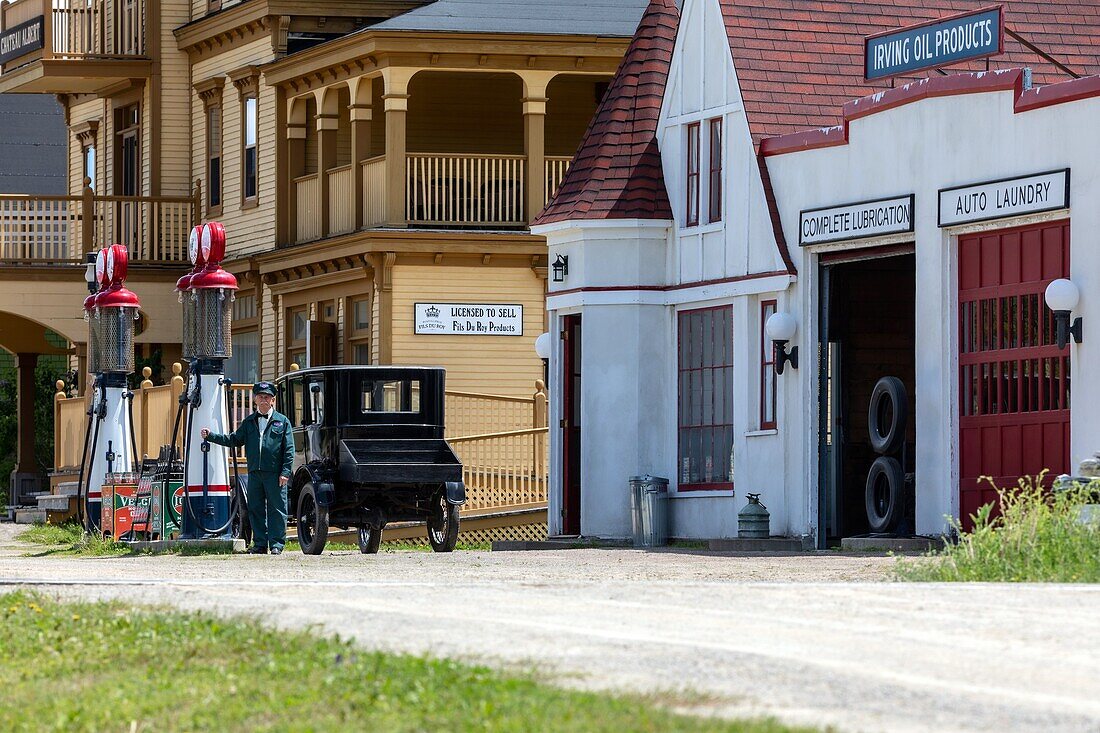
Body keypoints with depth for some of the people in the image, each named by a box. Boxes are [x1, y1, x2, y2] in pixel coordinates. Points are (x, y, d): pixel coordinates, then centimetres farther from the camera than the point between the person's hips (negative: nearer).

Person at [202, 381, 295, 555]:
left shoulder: (282, 421, 4)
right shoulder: (249, 422, 16)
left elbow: (289, 449, 0)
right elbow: (234, 440, 18)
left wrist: (285, 472, -8)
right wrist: (211, 436, 9)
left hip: (275, 474, -4)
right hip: (254, 473, 4)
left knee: (277, 509, -3)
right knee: (256, 509, 5)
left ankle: (276, 544, 2)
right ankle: (260, 544, 11)